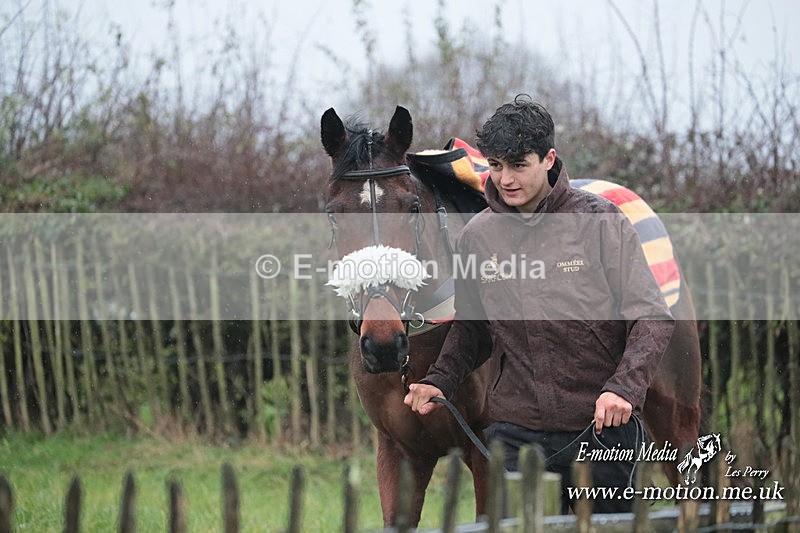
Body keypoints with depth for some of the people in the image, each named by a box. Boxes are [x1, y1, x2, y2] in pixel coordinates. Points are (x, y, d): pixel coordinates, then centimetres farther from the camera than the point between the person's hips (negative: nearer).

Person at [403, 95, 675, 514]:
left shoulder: (600, 221, -4)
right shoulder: (477, 235, 6)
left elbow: (651, 318, -5)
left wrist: (623, 388, -20)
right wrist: (439, 381, 2)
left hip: (600, 430, -2)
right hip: (514, 433, 2)